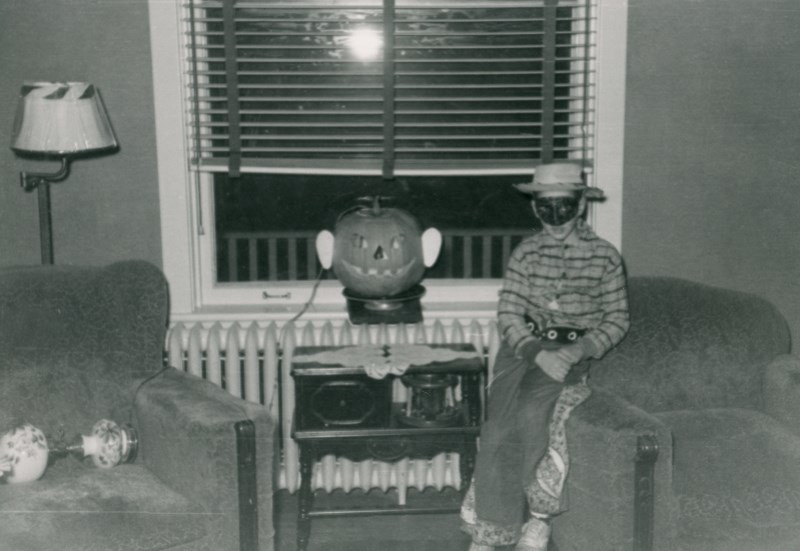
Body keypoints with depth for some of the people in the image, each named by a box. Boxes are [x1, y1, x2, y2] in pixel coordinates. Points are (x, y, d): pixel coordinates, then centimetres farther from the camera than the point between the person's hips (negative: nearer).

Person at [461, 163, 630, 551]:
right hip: (525, 346, 2)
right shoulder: (526, 253, 6)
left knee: (532, 410, -30)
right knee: (500, 424, -22)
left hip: (576, 354, -1)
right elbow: (508, 316, 0)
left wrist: (577, 351, -14)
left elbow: (617, 321, 2)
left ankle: (539, 514, -11)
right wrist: (537, 353, -18)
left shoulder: (605, 256, 3)